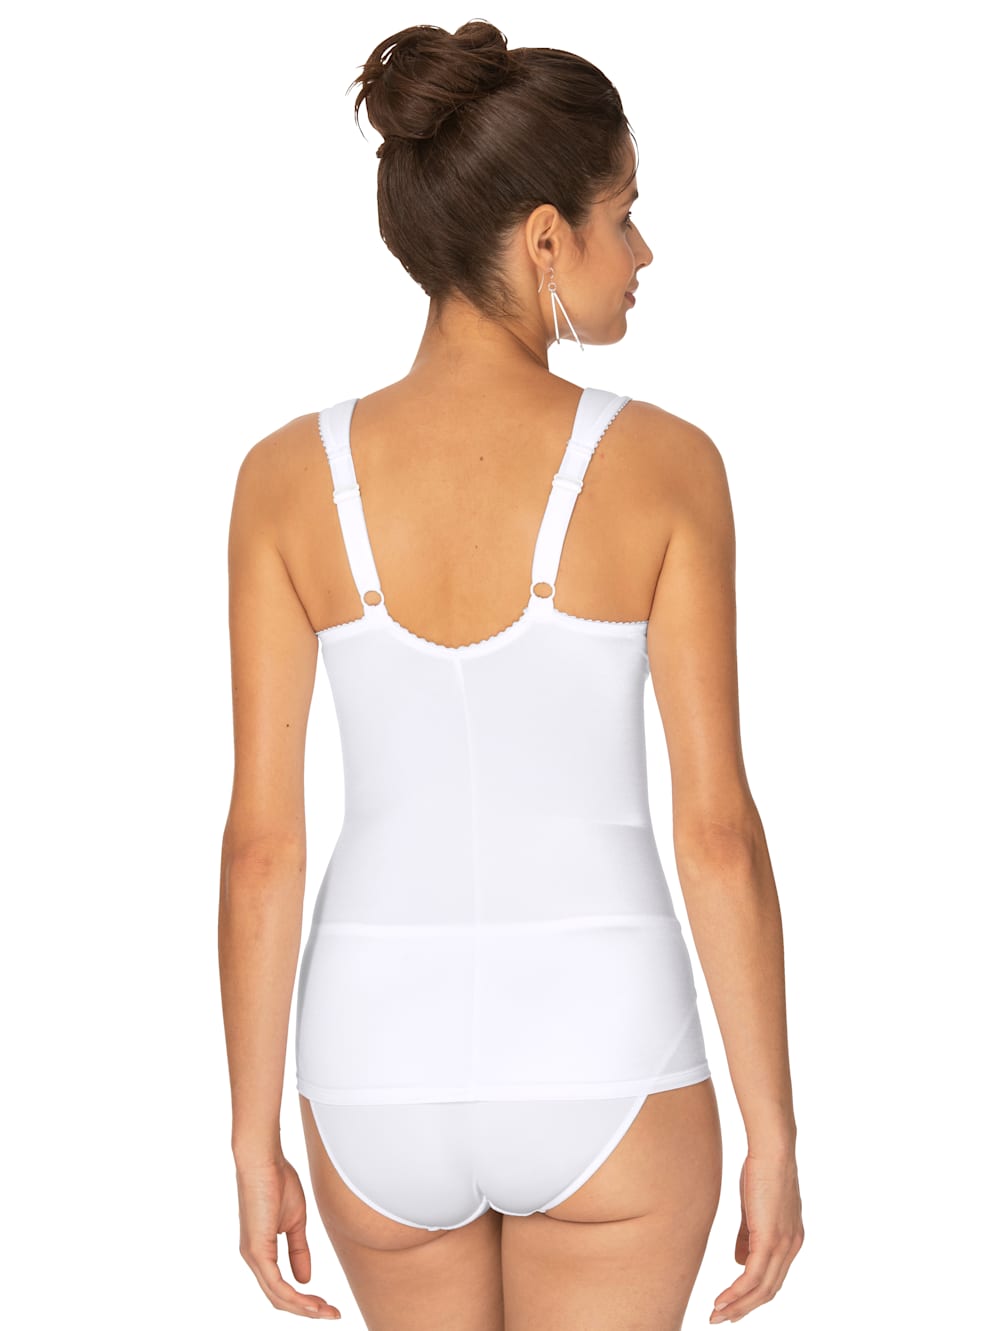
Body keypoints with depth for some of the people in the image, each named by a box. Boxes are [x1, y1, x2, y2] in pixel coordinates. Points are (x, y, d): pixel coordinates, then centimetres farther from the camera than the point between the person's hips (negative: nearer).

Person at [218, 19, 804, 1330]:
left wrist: (256, 1142, 5)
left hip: (386, 1073, 3)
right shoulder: (663, 465, -12)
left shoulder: (289, 475, -7)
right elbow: (719, 832, -11)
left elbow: (261, 843, -5)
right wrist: (776, 1135, -1)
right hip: (600, 1072, -2)